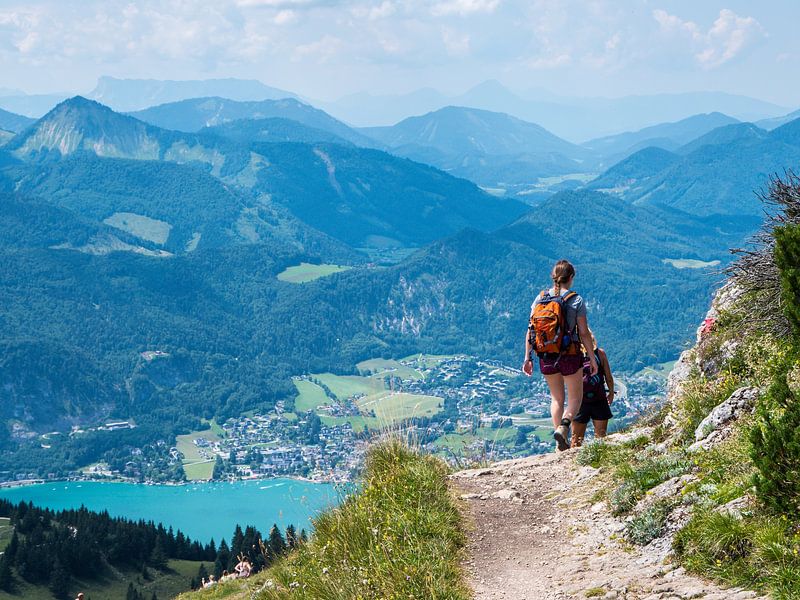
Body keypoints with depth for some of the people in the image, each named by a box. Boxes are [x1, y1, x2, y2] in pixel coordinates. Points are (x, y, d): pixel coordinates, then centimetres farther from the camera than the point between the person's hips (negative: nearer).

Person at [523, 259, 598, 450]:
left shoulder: (540, 298, 1)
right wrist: (593, 358, 1)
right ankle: (563, 426, -15)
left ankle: (561, 443, 16)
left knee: (556, 398, 19)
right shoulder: (576, 300, -9)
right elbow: (584, 333, -9)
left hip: (546, 358, 3)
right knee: (575, 398, 14)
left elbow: (530, 330, 0)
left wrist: (528, 358, 7)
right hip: (570, 356, -3)